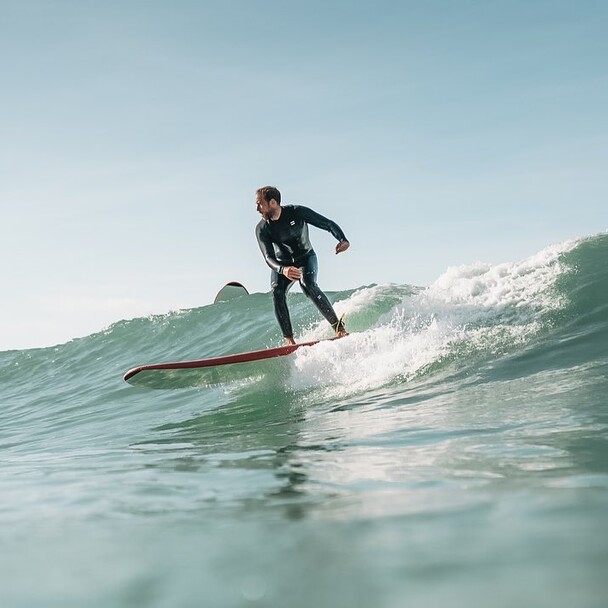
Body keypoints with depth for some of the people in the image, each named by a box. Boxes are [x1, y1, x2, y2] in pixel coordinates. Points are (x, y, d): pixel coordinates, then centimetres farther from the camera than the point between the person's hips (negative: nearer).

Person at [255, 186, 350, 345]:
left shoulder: (297, 212, -21)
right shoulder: (262, 229, -17)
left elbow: (328, 224, -16)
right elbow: (269, 258, -26)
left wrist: (343, 240, -36)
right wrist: (283, 270, -49)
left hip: (306, 258, -2)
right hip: (282, 264, 2)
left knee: (308, 286, -30)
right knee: (277, 293, -25)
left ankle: (338, 327, -25)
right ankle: (289, 340, -22)